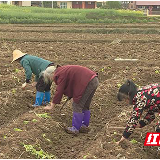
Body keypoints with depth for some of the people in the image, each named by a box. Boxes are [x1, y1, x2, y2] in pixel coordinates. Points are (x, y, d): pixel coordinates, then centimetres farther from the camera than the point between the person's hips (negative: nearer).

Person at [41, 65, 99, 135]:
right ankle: (84, 126, 27)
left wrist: (52, 106, -5)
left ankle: (75, 129, 3)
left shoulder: (60, 74, -8)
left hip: (87, 83, -10)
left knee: (77, 106, -2)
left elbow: (59, 91, -10)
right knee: (85, 106, 20)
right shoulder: (64, 70, 22)